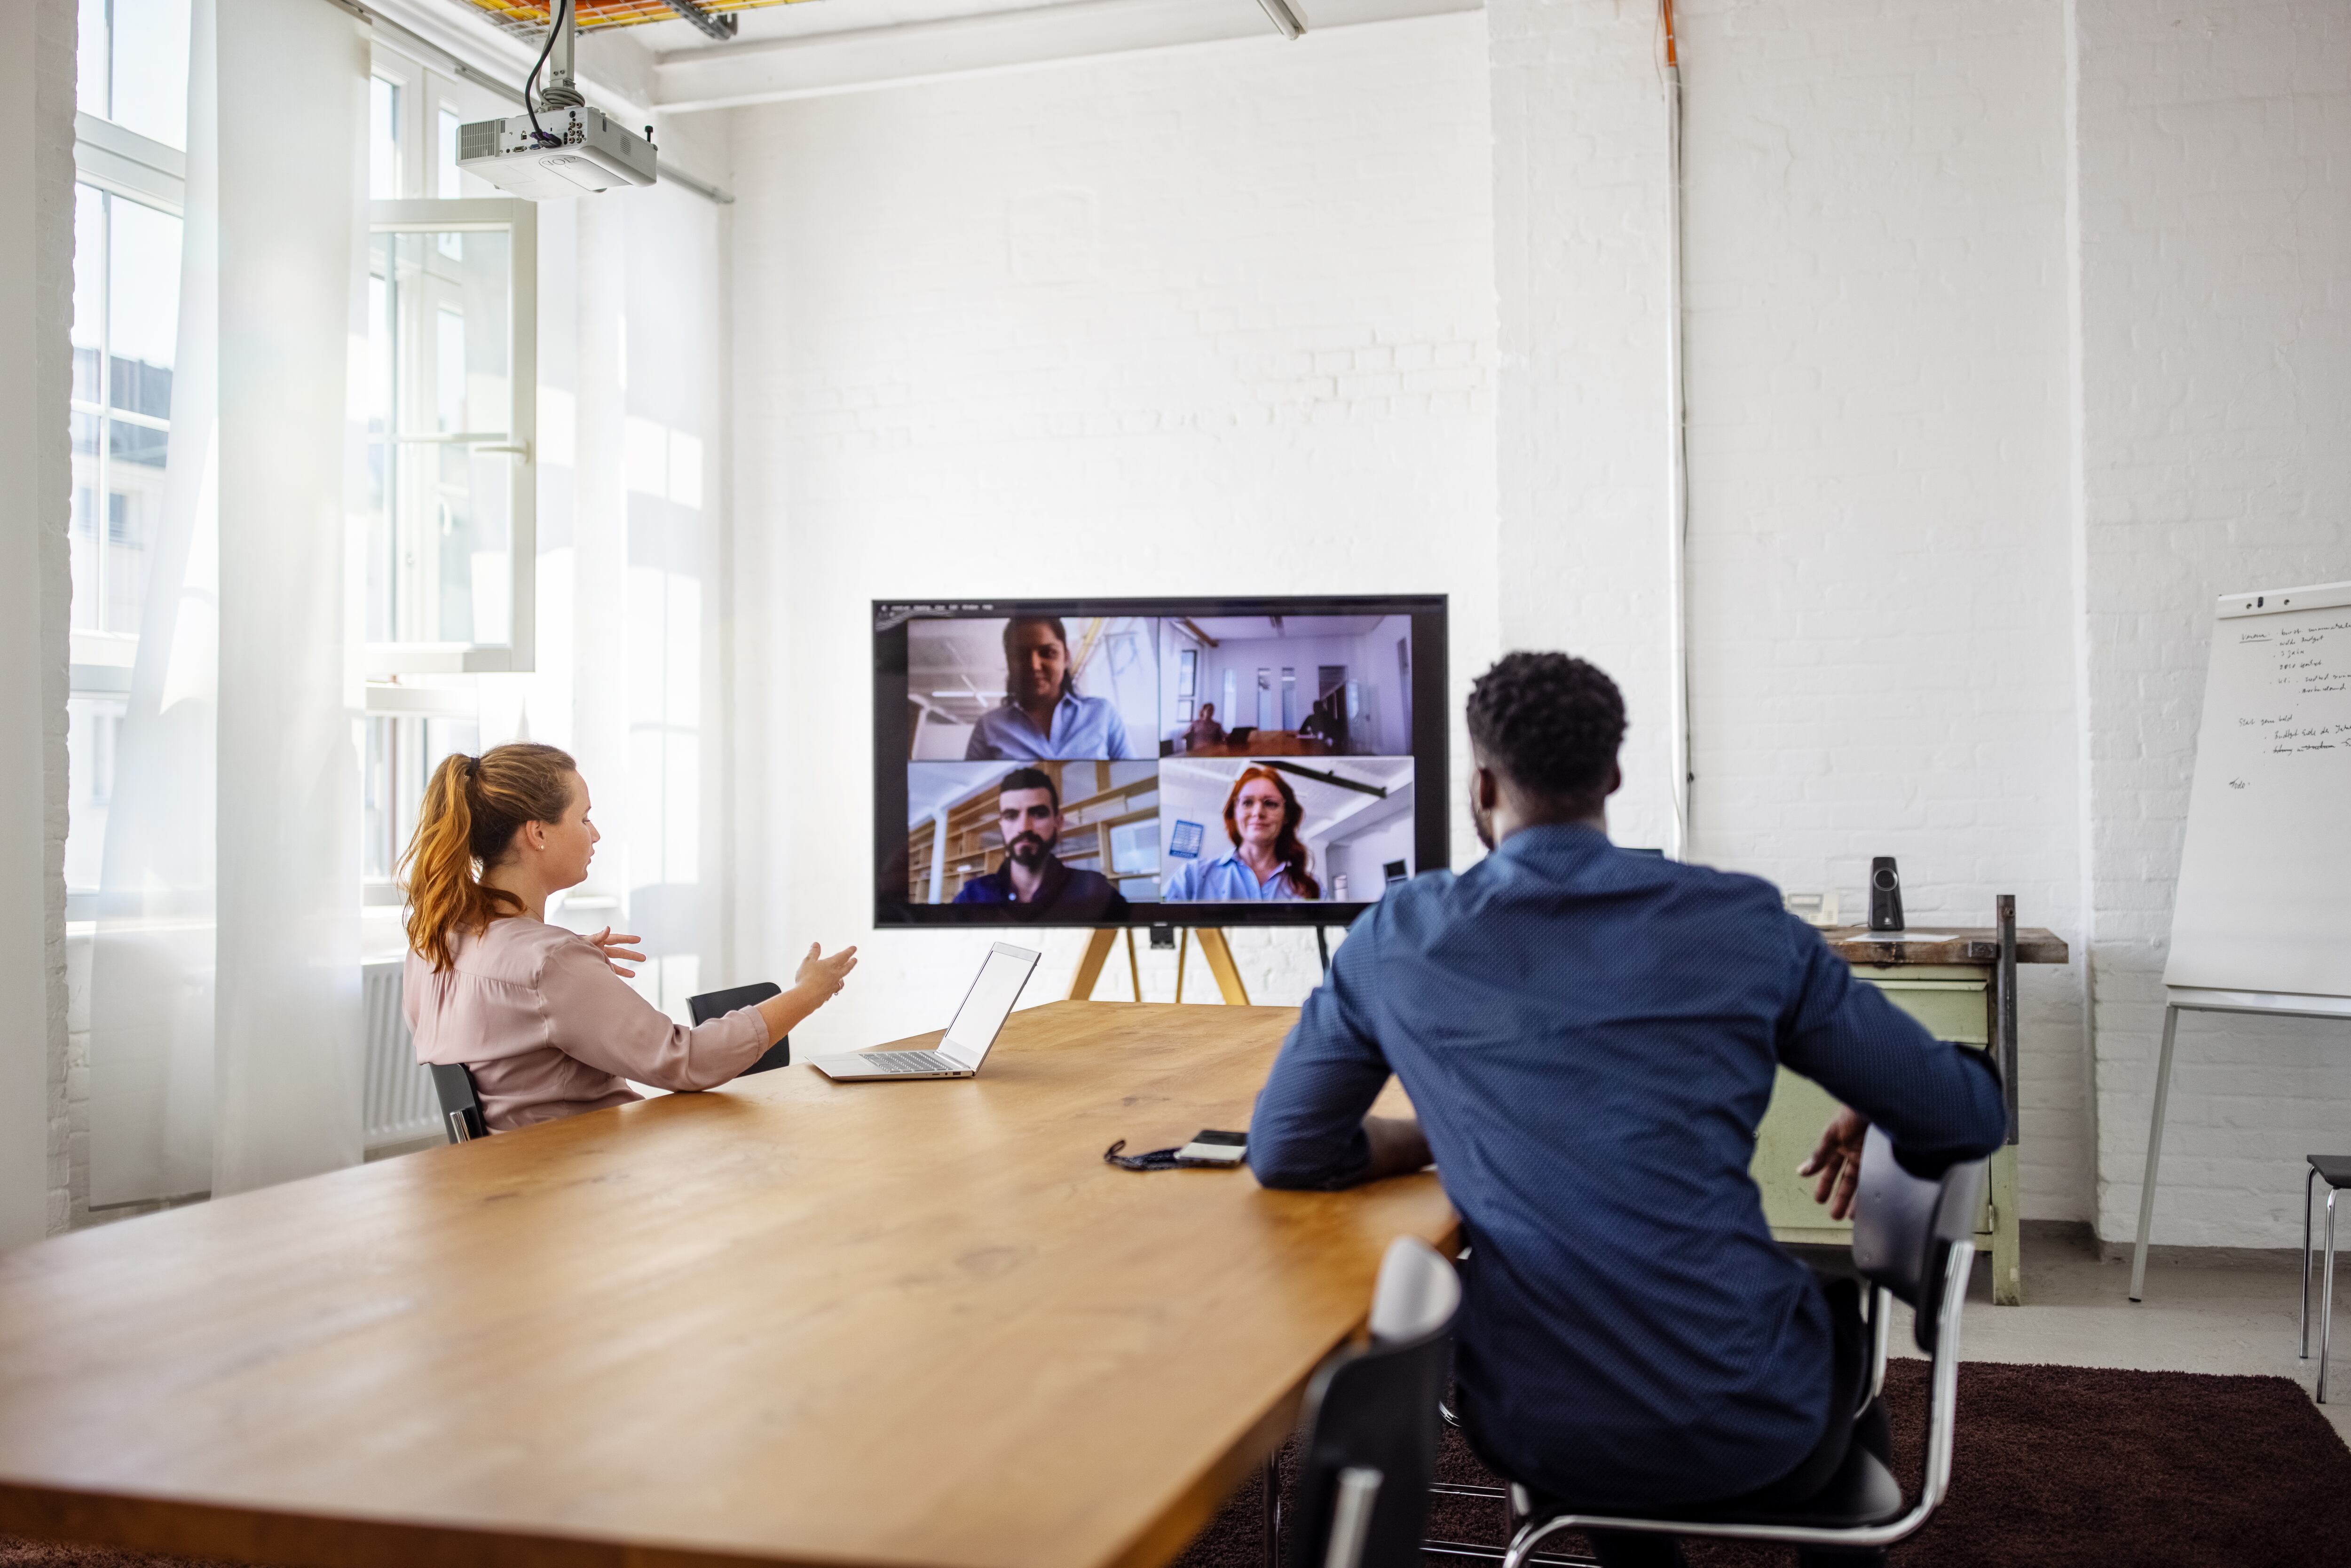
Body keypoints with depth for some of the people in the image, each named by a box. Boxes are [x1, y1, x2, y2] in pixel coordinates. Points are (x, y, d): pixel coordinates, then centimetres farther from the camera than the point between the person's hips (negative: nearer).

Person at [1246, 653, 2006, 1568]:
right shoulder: (1742, 923, -7)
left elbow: (1283, 1154, 4)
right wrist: (1867, 1123, 21)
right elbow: (1967, 1119, -1)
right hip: (1749, 1434, -1)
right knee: (1841, 1312, 35)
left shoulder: (1396, 940, -4)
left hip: (1532, 1440, 2)